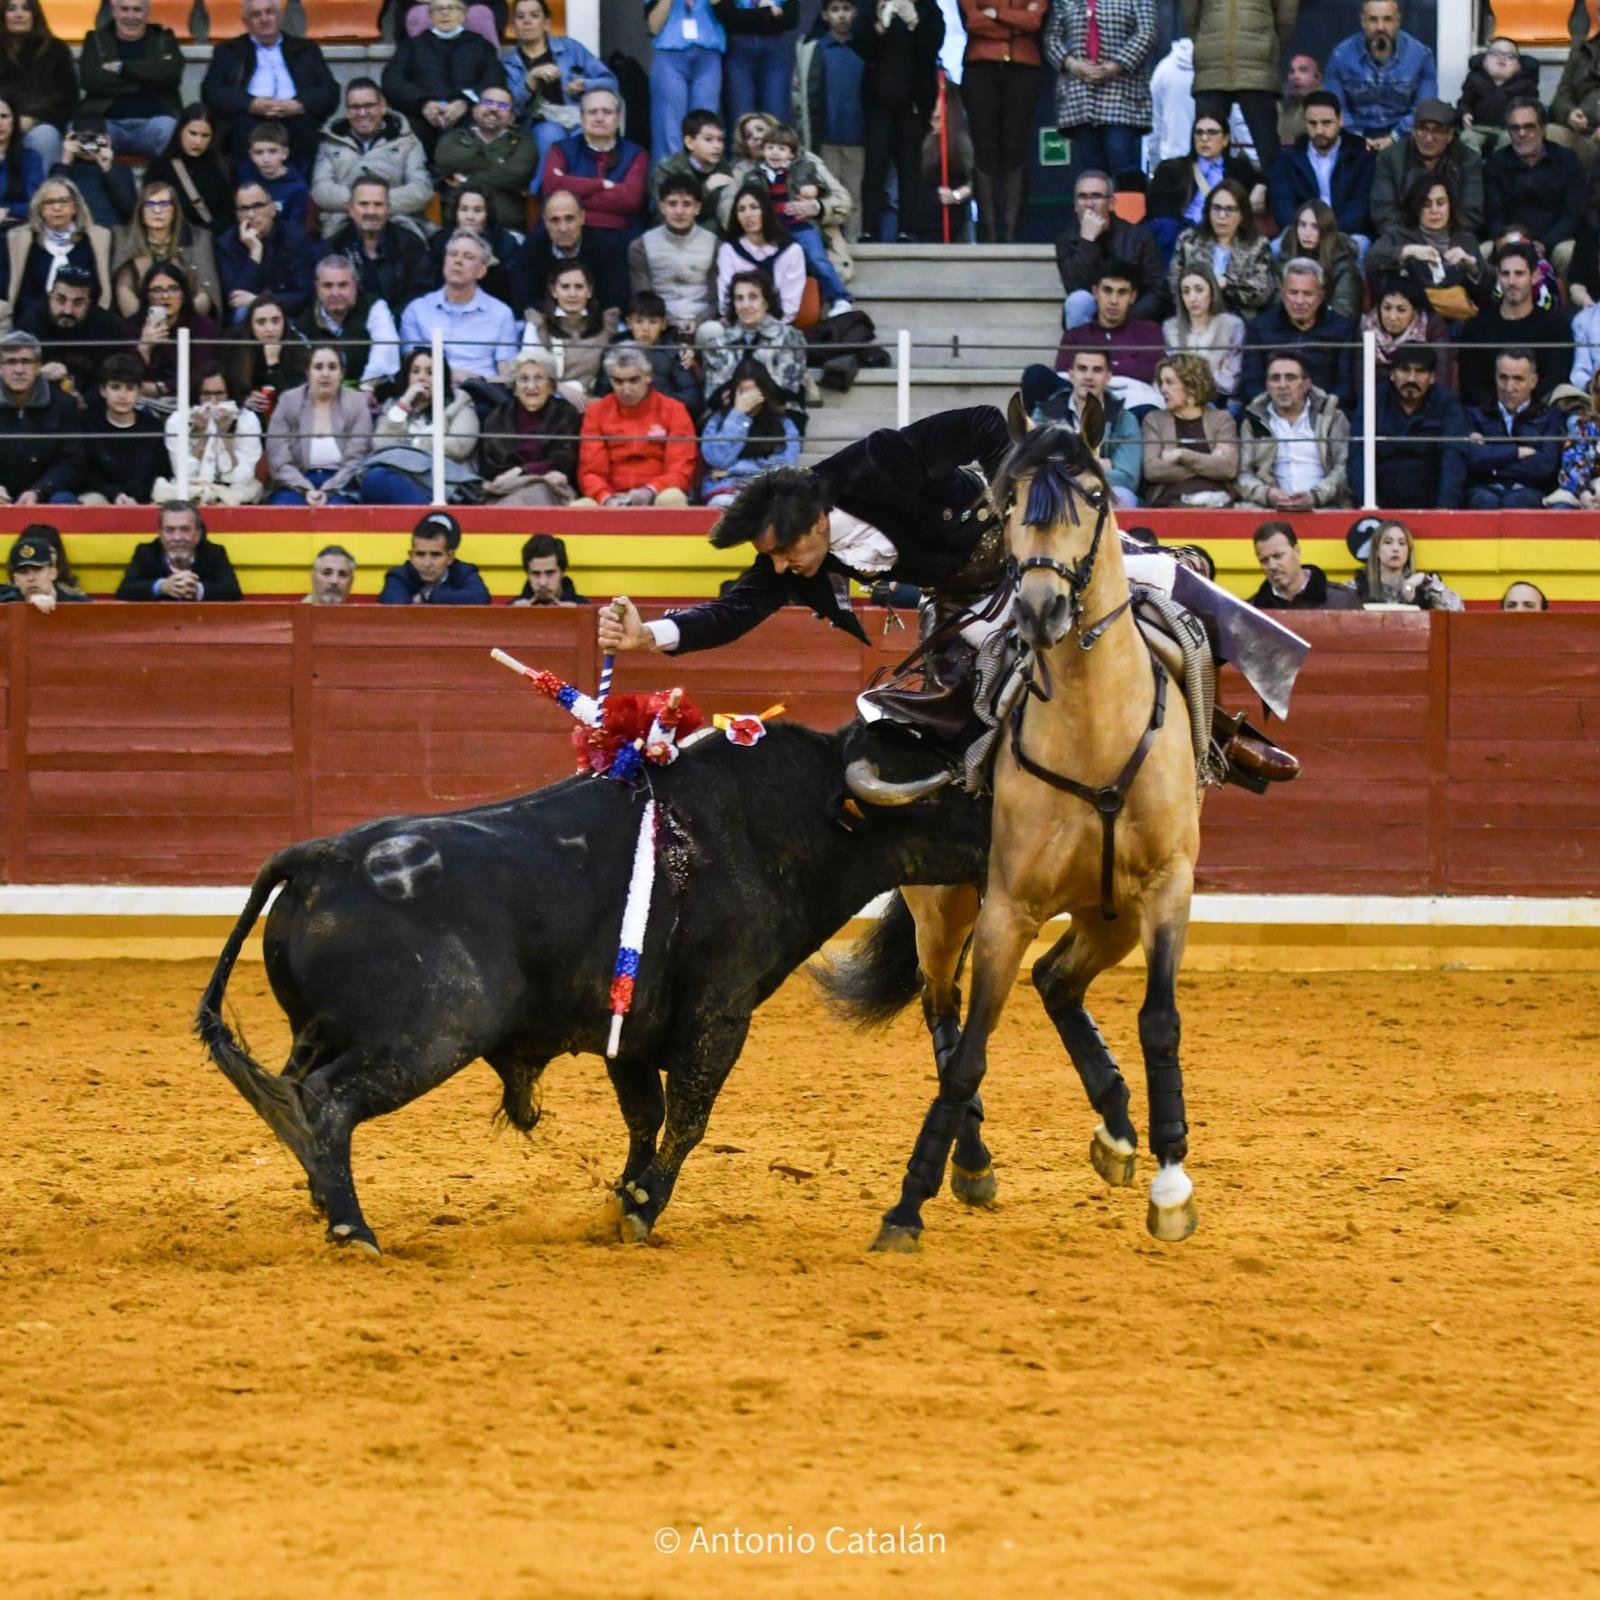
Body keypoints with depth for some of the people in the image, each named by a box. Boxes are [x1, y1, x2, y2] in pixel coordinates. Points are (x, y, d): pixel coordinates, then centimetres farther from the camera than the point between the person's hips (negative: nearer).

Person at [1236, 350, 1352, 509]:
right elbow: (1242, 474, 7)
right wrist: (1266, 494, -15)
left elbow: (1343, 469, 4)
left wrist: (1315, 496, -15)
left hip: (1324, 508, 0)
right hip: (1268, 511, 0)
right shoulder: (1253, 423, 17)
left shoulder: (1332, 418, 14)